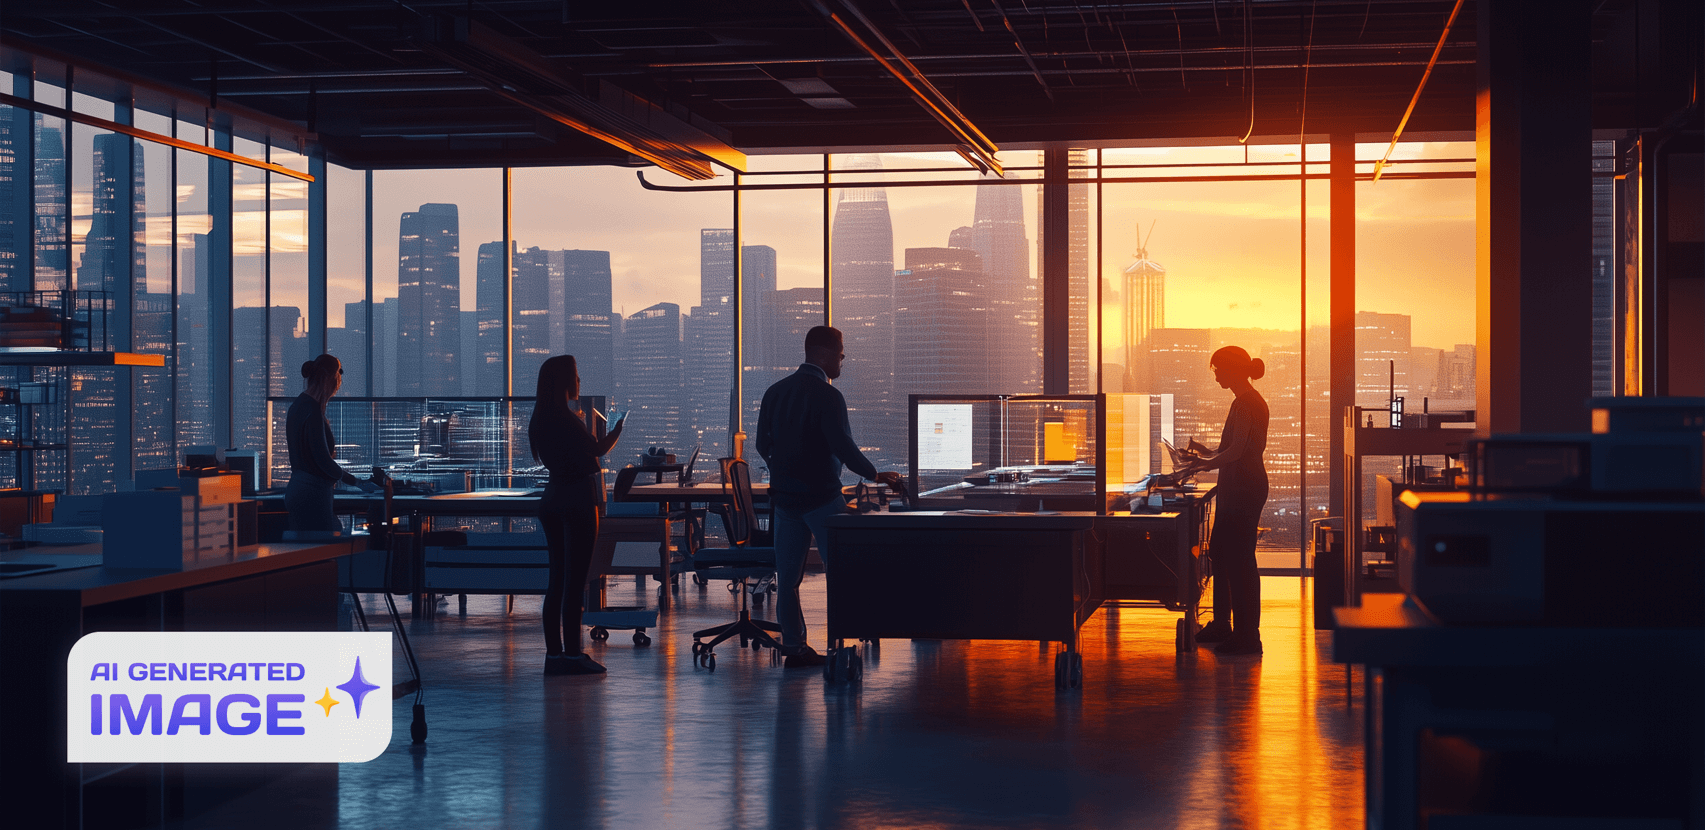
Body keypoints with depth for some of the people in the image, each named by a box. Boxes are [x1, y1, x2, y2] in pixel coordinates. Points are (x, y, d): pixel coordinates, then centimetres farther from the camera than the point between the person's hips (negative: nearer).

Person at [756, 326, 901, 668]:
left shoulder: (775, 391, 9)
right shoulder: (826, 396, -14)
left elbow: (763, 444, 13)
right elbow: (843, 446, -17)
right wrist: (875, 475, -4)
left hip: (783, 495, 7)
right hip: (820, 495, -7)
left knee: (787, 576, 6)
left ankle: (793, 647, 7)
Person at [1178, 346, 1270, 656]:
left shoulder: (1247, 403, -16)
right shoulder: (1247, 401, 16)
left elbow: (1237, 450, -22)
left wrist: (1208, 463, -14)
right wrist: (1209, 456, 21)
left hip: (1243, 488, -11)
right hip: (1237, 488, 11)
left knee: (1240, 559, -8)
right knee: (1220, 554, 16)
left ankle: (1247, 637, -4)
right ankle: (1221, 625, 26)